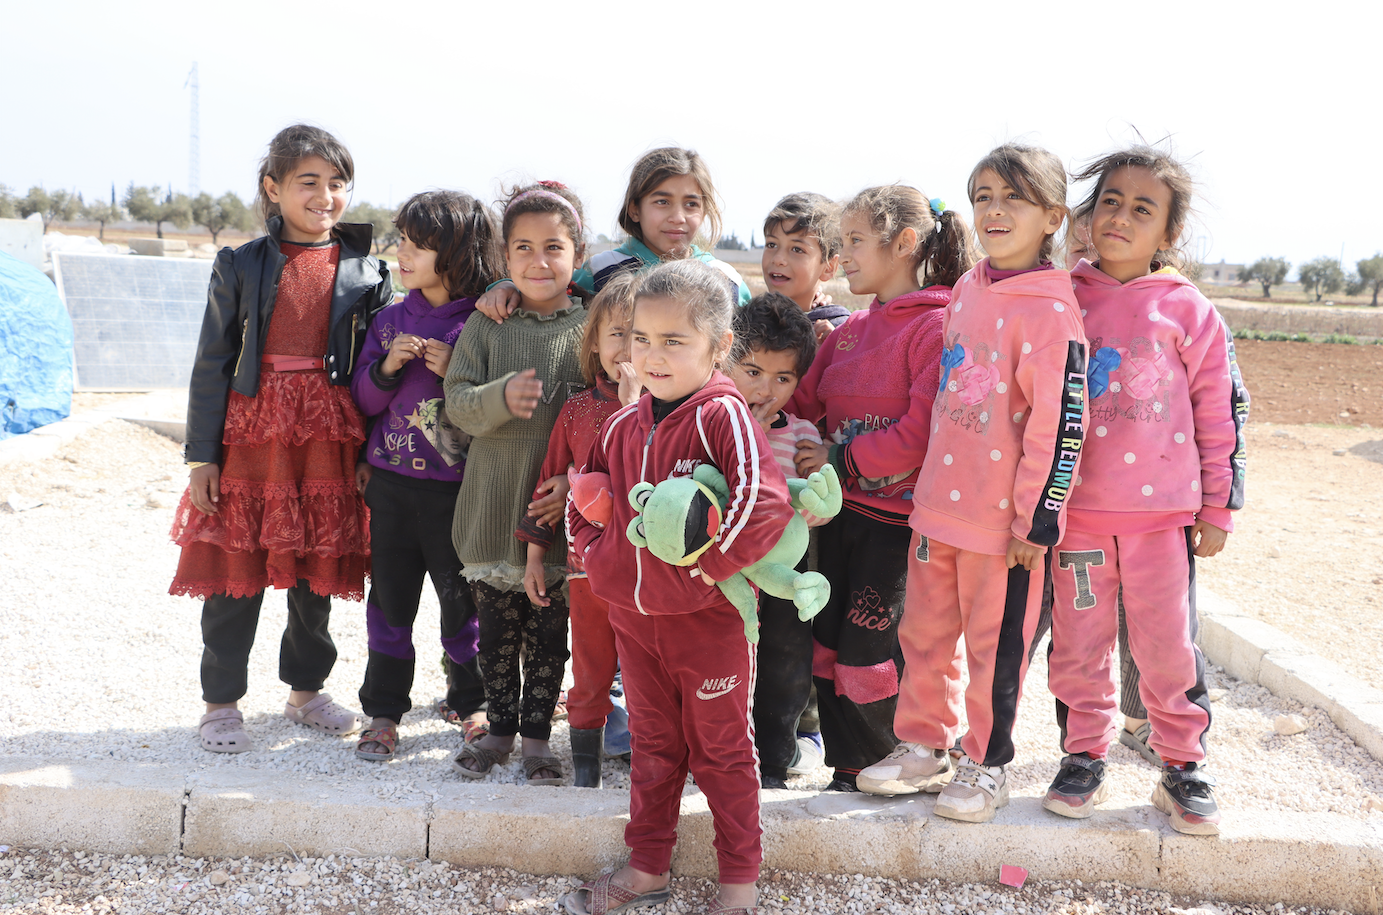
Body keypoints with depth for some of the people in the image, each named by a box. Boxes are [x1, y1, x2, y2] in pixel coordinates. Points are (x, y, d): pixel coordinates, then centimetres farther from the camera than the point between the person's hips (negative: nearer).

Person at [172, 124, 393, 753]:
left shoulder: (366, 271, 5)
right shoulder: (241, 265, 1)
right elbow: (213, 363, 2)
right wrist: (201, 455, -2)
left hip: (329, 438, 2)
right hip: (251, 432, -1)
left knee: (318, 572, 11)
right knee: (235, 570, 4)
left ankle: (306, 690, 29)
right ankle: (221, 703, 19)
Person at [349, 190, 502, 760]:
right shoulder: (390, 321, 7)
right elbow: (364, 400, 9)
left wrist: (456, 372, -18)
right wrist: (387, 367, -9)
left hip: (458, 487, -3)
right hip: (392, 483, 3)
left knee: (461, 597, 6)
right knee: (390, 596, 9)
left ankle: (470, 701, 28)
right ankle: (384, 710, 21)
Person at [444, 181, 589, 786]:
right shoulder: (485, 326, 2)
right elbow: (457, 401, -3)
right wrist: (501, 397, -23)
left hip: (562, 508, -1)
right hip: (494, 503, 1)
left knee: (549, 628, 9)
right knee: (497, 623, 12)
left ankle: (537, 734, 24)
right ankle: (500, 728, 29)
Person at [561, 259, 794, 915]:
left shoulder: (723, 416, -17)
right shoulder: (623, 426, 5)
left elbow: (765, 500, -29)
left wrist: (711, 561, -23)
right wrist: (598, 556, 5)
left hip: (709, 619, -6)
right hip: (632, 616, 6)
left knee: (722, 749, 10)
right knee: (652, 744, 19)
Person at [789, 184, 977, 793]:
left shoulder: (937, 325, -11)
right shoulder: (850, 330, 14)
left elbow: (923, 433, -19)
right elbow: (800, 404, 11)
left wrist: (840, 459, -13)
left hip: (898, 518, -7)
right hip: (840, 510, 8)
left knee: (866, 658, -3)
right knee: (828, 649, 11)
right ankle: (846, 773, 26)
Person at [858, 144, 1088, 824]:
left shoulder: (1051, 311, -15)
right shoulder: (965, 292, 8)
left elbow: (1060, 423, -16)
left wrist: (1039, 518, -14)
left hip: (1004, 517, -7)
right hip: (938, 504, 7)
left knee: (996, 645, 8)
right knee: (925, 633, 16)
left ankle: (987, 766, 25)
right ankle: (924, 746, 33)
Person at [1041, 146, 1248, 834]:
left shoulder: (1188, 312, 1)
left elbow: (1219, 415, 5)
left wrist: (1217, 510, 4)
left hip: (1161, 511, -1)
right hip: (1075, 509, 1)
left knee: (1168, 647, 3)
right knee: (1078, 645, 9)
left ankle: (1182, 768, 20)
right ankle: (1083, 757, 24)